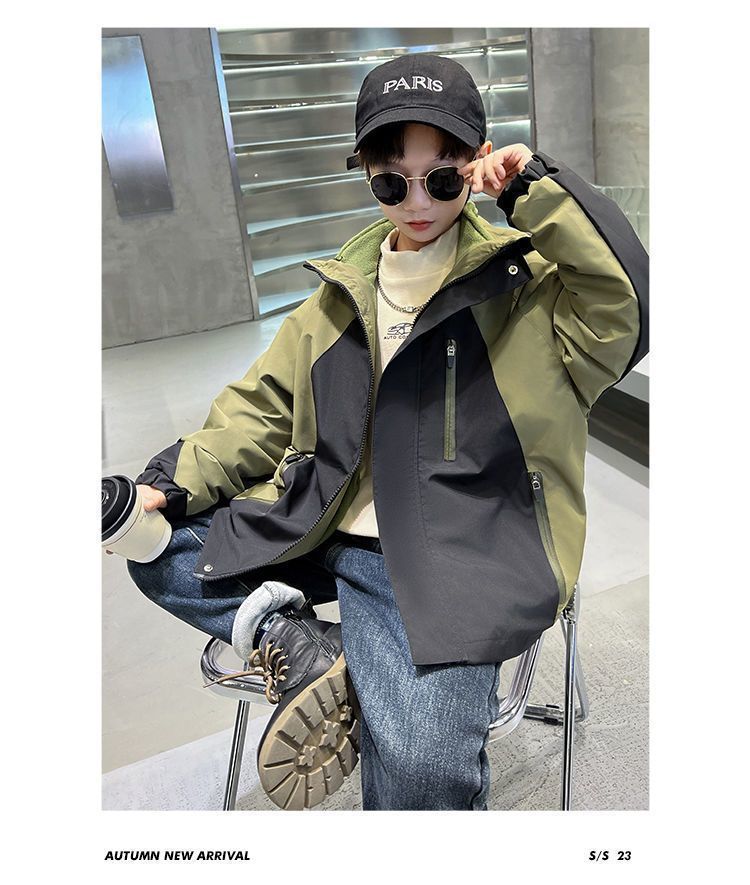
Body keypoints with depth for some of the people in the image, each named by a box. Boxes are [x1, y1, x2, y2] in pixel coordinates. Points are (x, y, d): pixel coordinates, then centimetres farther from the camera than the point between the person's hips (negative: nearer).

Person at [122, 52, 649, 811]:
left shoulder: (525, 278, 0)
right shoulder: (345, 287, 13)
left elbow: (629, 307, -19)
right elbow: (267, 405, 15)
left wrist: (538, 189, -16)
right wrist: (176, 483, 4)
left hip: (443, 560, -6)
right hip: (320, 528, 6)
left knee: (419, 770, -28)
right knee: (158, 551, 7)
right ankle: (298, 647, -8)